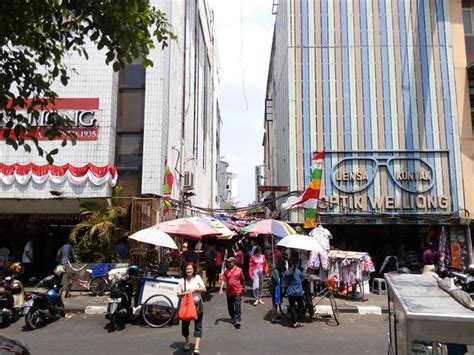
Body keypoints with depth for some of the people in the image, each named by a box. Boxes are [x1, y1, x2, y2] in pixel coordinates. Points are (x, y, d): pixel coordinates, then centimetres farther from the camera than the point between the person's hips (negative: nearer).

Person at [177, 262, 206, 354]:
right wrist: (184, 293, -20)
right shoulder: (182, 280, -1)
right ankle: (187, 342, 34)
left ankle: (197, 347, 1)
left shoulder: (197, 278, -1)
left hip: (197, 304, -1)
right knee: (185, 324, 11)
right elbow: (178, 294, 0)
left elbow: (204, 289, -2)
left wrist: (195, 289, -16)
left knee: (198, 326, -1)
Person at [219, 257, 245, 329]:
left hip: (237, 292, -4)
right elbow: (224, 280, -3)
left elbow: (242, 280, 5)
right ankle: (233, 318, 33)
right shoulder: (226, 271, 2)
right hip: (229, 292, 4)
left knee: (237, 307, -7)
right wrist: (221, 288, -15)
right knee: (230, 307, 15)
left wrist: (243, 288, 14)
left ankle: (237, 321, -7)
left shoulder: (239, 270, -6)